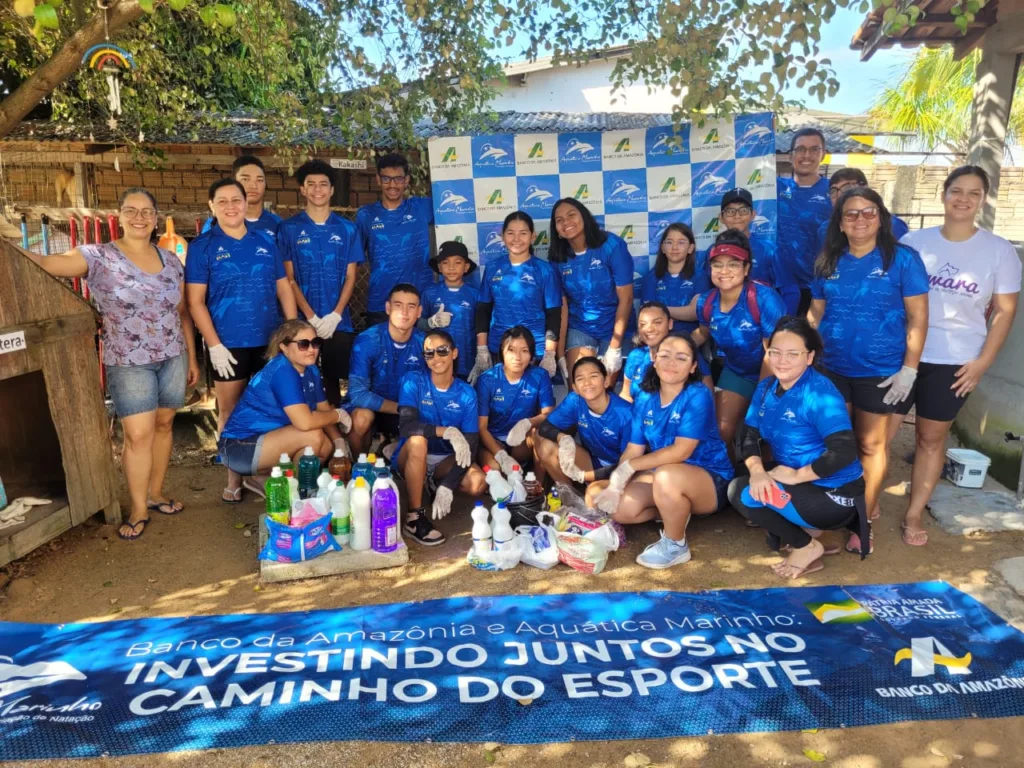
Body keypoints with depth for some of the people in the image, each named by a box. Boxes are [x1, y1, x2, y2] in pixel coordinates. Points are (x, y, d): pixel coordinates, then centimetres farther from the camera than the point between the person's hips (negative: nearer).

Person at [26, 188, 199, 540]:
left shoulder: (170, 260, 6)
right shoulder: (98, 257, -6)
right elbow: (45, 263, -18)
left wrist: (192, 357, 10)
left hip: (173, 358, 4)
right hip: (128, 363, -4)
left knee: (163, 425, 12)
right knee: (138, 434, -5)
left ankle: (156, 493, 28)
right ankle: (138, 510, 10)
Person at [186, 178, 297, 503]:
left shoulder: (266, 241, 8)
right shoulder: (202, 246, -2)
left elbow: (284, 289, 10)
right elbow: (195, 301, -5)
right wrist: (214, 345, -12)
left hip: (270, 341, 3)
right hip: (229, 345, -3)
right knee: (230, 412, 7)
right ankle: (234, 478, 21)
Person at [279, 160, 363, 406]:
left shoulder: (347, 229, 7)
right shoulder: (289, 229, 3)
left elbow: (350, 277, 4)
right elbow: (289, 279, 0)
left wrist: (335, 315, -8)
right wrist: (311, 317, -11)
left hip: (339, 322, 1)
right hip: (303, 322, -1)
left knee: (334, 379, 6)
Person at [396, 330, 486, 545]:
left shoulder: (466, 393, -7)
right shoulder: (413, 381, -11)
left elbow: (470, 445, -13)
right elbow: (407, 426, -26)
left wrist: (447, 486, -25)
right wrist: (448, 432, -39)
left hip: (447, 462, 2)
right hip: (413, 460, -2)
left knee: (478, 483, -27)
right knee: (417, 440, -36)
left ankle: (436, 485, 8)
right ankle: (414, 517, -24)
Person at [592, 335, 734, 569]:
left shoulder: (698, 396, -19)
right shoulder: (644, 400, -1)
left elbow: (680, 452, -25)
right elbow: (633, 450, -1)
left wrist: (629, 467, -21)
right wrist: (615, 484, -18)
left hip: (710, 479, -6)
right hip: (661, 473, 6)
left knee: (665, 476, -38)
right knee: (619, 508, -16)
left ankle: (676, 546, -11)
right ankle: (676, 515, 12)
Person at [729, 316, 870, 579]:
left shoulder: (820, 393, -22)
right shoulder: (766, 387, 3)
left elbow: (844, 452, -30)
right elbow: (749, 435, -1)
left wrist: (797, 475, -22)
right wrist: (757, 471, -20)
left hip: (833, 494, -8)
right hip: (793, 479, 8)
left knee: (743, 494, -18)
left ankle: (807, 546, 1)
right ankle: (806, 529, 8)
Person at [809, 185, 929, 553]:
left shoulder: (902, 258, -6)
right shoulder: (828, 261, 5)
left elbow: (917, 318, -7)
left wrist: (909, 369, -11)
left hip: (880, 371, -3)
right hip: (831, 368, 4)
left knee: (871, 445, 8)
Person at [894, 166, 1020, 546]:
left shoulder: (999, 250, 0)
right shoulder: (914, 242, 0)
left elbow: (1005, 310, 1)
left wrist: (983, 361, -6)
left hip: (955, 362, 0)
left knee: (932, 437, 10)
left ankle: (914, 514, 23)